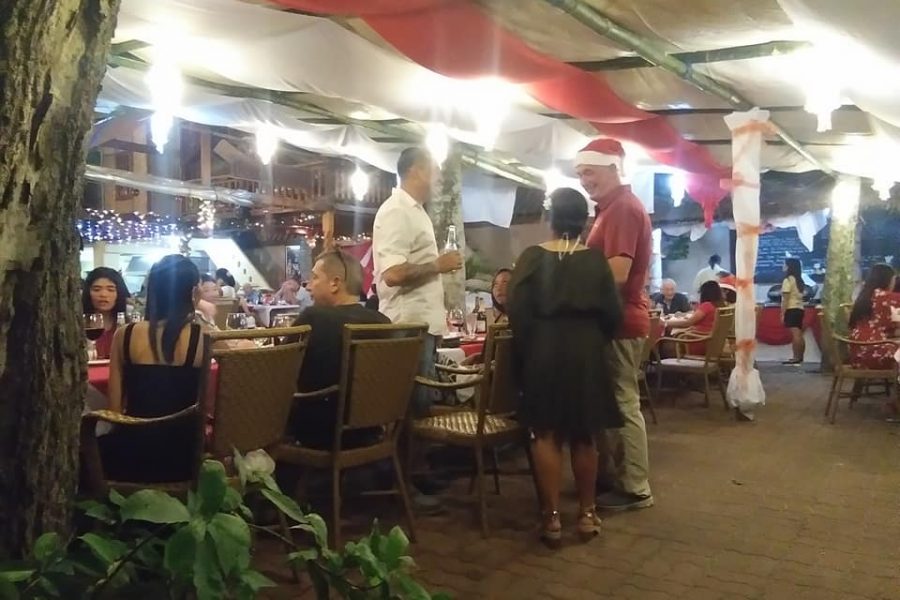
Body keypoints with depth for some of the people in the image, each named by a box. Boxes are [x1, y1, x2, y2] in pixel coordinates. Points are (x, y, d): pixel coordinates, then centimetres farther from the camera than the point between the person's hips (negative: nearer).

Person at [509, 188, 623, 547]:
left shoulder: (532, 258, -5)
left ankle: (551, 518, 6)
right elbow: (612, 313, -3)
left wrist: (524, 355, 3)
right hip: (586, 353, 1)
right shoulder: (596, 260, -3)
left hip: (542, 352, -1)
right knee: (584, 435, 12)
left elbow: (516, 312, -7)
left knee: (546, 434, 6)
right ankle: (587, 514, 19)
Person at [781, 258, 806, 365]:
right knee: (799, 335, 9)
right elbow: (800, 296, 12)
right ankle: (800, 357, 13)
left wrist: (782, 313, -13)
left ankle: (796, 358, -13)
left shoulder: (788, 280, -8)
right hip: (799, 309, 9)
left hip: (791, 309, -9)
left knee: (795, 334, -11)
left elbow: (785, 299, -13)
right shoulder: (799, 281, 17)